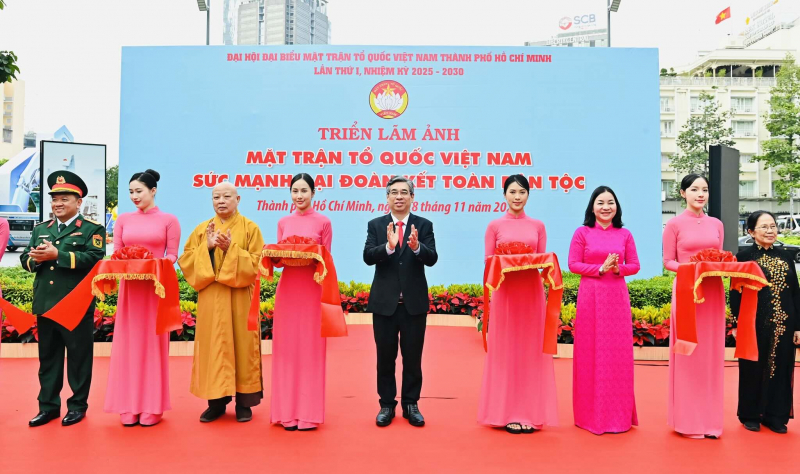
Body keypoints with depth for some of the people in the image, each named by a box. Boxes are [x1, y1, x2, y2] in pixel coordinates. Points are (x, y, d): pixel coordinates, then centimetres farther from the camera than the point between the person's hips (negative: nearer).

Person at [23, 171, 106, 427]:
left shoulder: (92, 229, -2)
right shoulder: (40, 229, 16)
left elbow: (94, 259, -17)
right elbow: (25, 259, 11)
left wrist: (57, 255, -21)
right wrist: (37, 259, -12)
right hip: (45, 304, 6)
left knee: (78, 357, 5)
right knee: (48, 357, 13)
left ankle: (78, 405, 17)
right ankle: (48, 406, 24)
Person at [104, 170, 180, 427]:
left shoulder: (169, 220, 0)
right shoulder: (123, 219, 9)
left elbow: (172, 254, -2)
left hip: (156, 286, -3)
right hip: (129, 287, 3)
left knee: (152, 342, 2)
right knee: (128, 342, 5)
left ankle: (151, 406, 11)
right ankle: (130, 406, 15)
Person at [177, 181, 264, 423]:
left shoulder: (250, 228, 1)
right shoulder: (201, 229, 10)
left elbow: (256, 263, -7)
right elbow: (185, 260, 3)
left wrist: (231, 248, -18)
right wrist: (206, 247, -12)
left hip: (239, 299, -2)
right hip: (211, 299, 3)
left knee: (241, 346, 2)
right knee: (214, 347, 4)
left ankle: (244, 402, 12)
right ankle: (216, 402, 15)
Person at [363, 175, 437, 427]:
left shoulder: (424, 225, 1)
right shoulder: (375, 225, 2)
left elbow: (432, 259, -11)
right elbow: (368, 257, -12)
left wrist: (416, 247, -32)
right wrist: (388, 246, -30)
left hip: (414, 302, 0)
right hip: (384, 302, 0)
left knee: (413, 357, 9)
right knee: (385, 357, 10)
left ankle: (411, 404, 24)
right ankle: (387, 404, 24)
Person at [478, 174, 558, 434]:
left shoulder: (538, 226, 9)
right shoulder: (495, 226, 3)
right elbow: (488, 261, 1)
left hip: (532, 291, 2)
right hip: (505, 291, -2)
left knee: (530, 349, 5)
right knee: (506, 349, 2)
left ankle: (530, 412, 15)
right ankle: (507, 412, 11)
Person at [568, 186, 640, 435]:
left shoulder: (625, 234, 8)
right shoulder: (582, 232, 1)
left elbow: (634, 265, 8)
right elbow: (573, 265, -4)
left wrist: (618, 268, -12)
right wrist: (600, 268, -15)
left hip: (617, 297, 2)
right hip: (590, 297, -2)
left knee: (618, 353, 4)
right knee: (590, 352, 2)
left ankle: (618, 414, 17)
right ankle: (591, 414, 13)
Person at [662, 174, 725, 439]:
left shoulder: (716, 224, 10)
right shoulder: (674, 224, -3)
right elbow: (668, 261, -3)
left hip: (713, 292, 4)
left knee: (711, 352, 8)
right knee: (687, 353, 1)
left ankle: (709, 418, 19)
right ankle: (688, 419, 11)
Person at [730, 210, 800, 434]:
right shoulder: (744, 257, -4)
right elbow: (736, 293, -5)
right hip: (756, 324, -4)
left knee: (780, 369, 9)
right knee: (754, 369, 6)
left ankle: (776, 416, 22)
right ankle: (751, 415, 19)